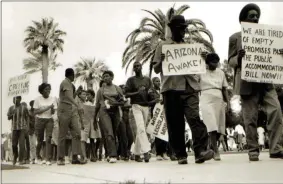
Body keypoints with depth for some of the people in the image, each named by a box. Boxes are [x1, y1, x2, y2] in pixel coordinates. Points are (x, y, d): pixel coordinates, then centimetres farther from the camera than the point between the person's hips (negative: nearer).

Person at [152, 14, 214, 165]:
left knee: (194, 118, -15)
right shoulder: (162, 46, 13)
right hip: (171, 88, -1)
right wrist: (162, 61, -12)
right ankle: (180, 154, 4)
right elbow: (156, 69, 10)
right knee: (175, 123, -1)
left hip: (190, 87, 1)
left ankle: (200, 151, -23)